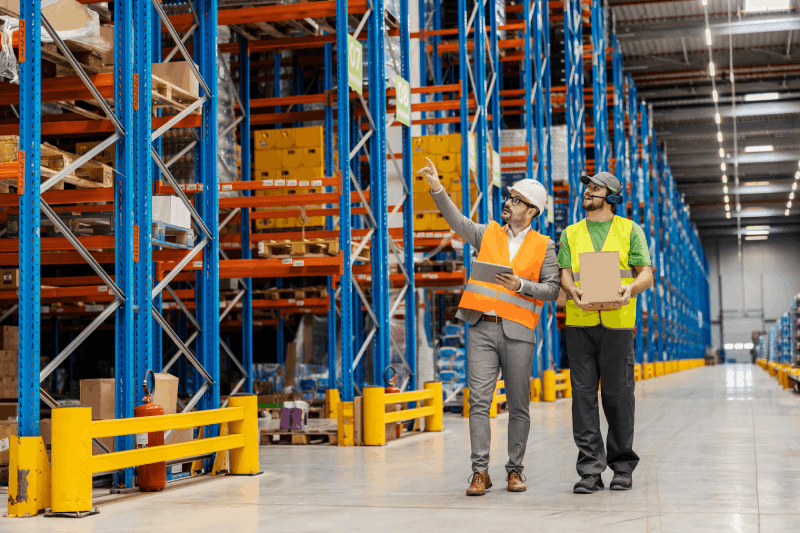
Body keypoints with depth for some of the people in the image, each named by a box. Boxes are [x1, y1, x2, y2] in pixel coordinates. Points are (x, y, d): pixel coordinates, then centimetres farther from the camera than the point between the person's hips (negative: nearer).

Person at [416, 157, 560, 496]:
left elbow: (552, 290, 3)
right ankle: (480, 471, -2)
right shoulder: (487, 233, 13)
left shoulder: (543, 246, 8)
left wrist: (521, 285, -12)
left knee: (518, 405, 5)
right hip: (482, 329, 1)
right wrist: (437, 188, -12)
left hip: (517, 332, -1)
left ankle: (515, 469, 16)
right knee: (479, 401, -5)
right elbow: (457, 220, 0)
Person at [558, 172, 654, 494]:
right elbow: (565, 274, 6)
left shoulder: (630, 230, 10)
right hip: (580, 322, 2)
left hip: (617, 322, -2)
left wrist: (630, 288, -19)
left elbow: (647, 275, 3)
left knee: (618, 395, -1)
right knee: (583, 394, -2)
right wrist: (572, 290, -17)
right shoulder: (571, 234, 17)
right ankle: (590, 470, 2)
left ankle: (622, 466, 13)